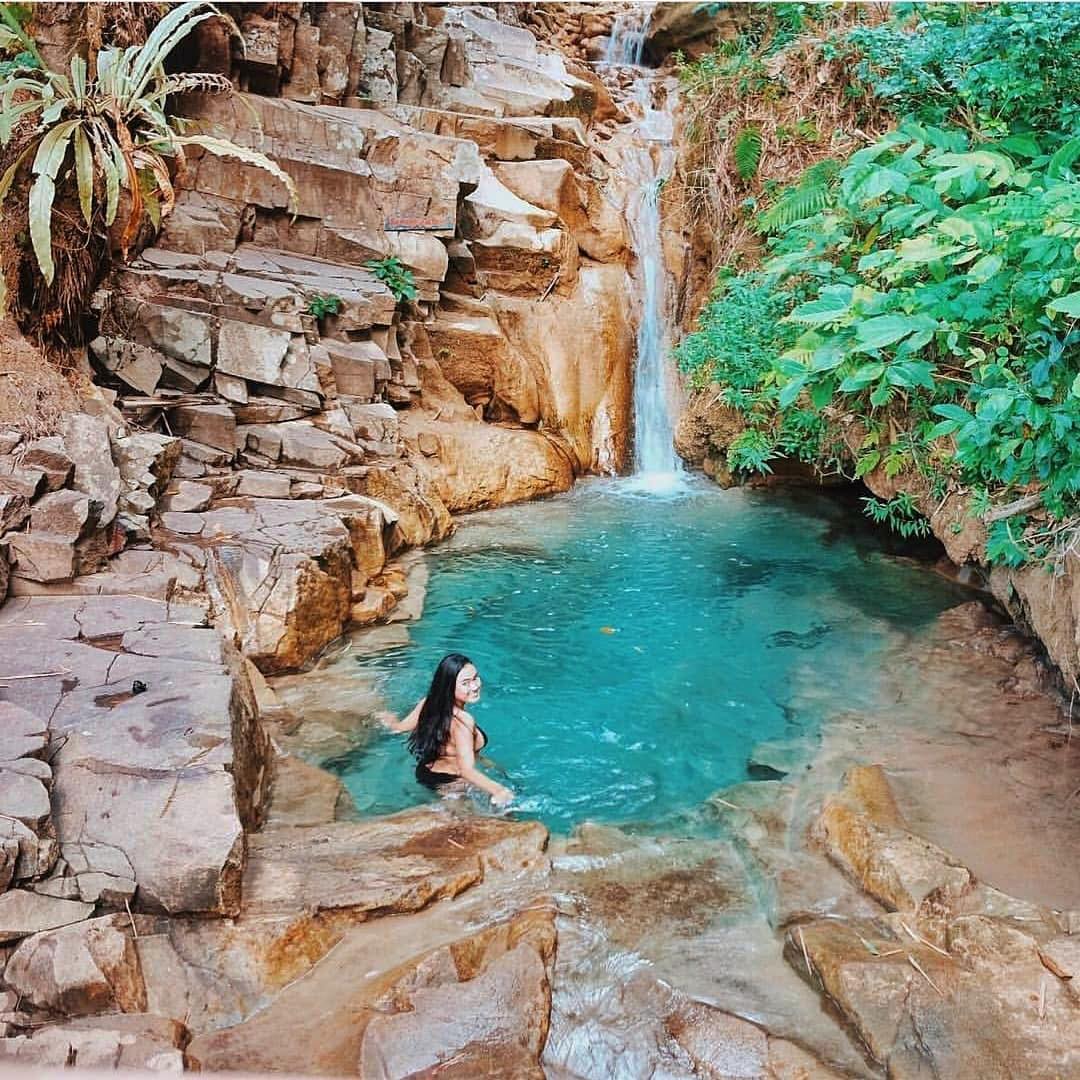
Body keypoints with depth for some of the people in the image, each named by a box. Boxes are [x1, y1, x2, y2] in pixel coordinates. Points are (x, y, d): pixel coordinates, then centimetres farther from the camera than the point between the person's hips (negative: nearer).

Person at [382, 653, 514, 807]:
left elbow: (401, 726, 4)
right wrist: (498, 790, -51)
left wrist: (389, 721, 25)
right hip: (448, 783, -8)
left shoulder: (429, 703, -13)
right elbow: (467, 770, -41)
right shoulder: (462, 722, -35)